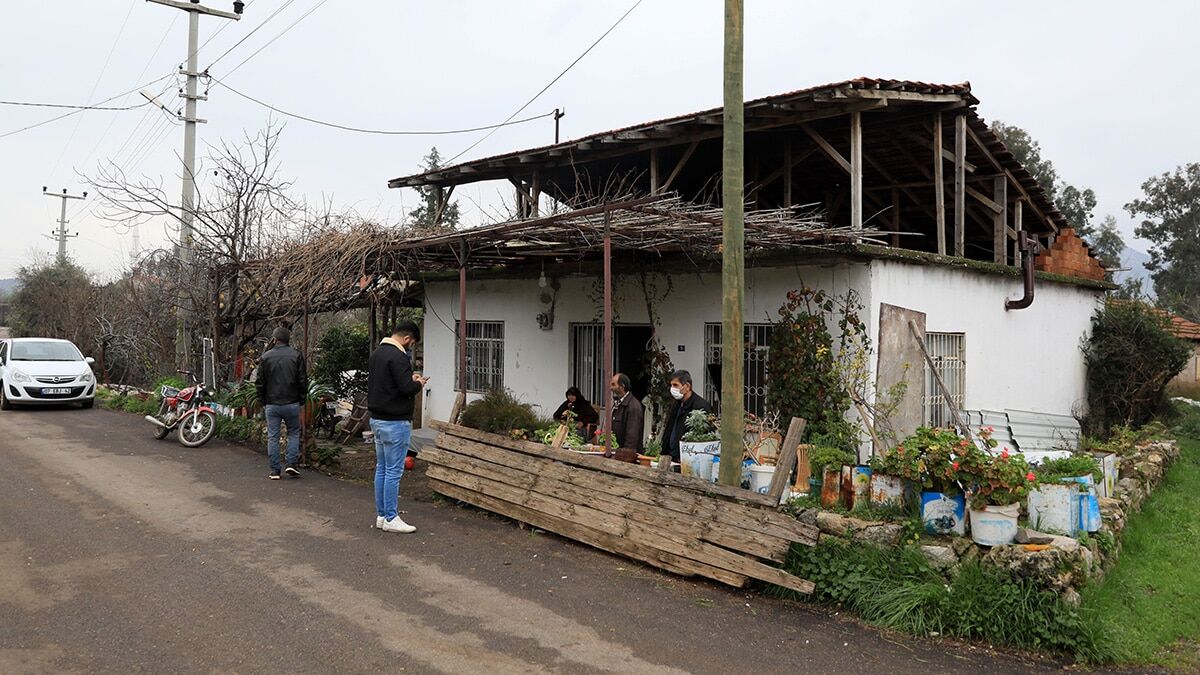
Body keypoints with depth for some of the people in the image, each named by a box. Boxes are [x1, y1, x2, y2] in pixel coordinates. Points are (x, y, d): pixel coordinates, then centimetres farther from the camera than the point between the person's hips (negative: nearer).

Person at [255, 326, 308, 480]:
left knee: (272, 437, 7)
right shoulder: (297, 356, -4)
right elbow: (303, 381, -4)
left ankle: (274, 471, 9)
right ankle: (290, 463, 2)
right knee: (294, 433, 15)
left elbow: (259, 382, 2)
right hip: (291, 403, -1)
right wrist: (301, 399, 7)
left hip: (271, 404, 1)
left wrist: (262, 401, 12)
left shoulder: (266, 357, -1)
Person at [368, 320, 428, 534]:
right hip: (395, 422, -10)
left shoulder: (377, 352, 12)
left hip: (377, 420, 10)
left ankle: (381, 515, 21)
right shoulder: (397, 356, -20)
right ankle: (390, 519, 4)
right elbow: (407, 388, -25)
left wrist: (410, 378, 13)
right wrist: (418, 383, -3)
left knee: (381, 469, 14)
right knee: (393, 472, -3)